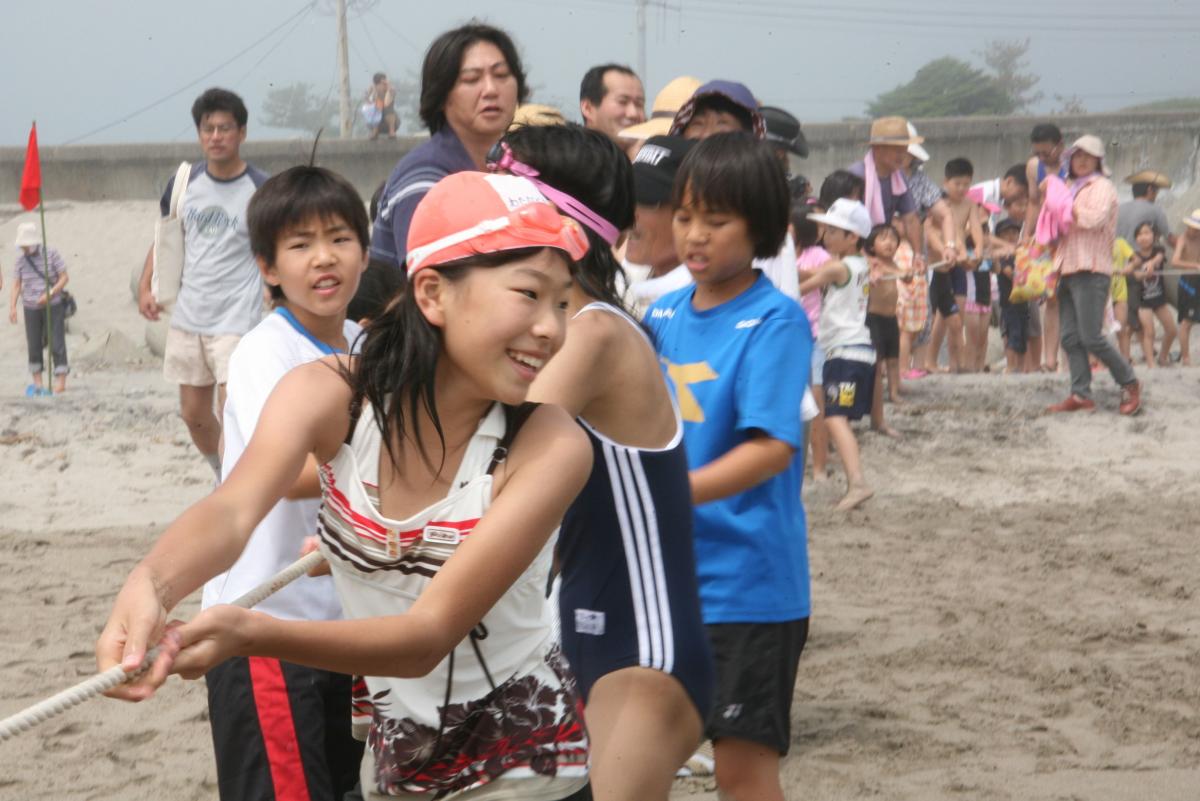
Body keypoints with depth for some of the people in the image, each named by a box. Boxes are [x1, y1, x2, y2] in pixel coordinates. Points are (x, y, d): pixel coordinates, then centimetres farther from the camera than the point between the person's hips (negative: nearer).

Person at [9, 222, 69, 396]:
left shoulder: (51, 254, -10)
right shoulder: (20, 260, -1)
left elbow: (64, 277, -8)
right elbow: (16, 285, -1)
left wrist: (50, 294, -22)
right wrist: (12, 307, -12)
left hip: (53, 305, -3)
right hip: (31, 308, 3)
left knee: (56, 343, -6)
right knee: (34, 345, 4)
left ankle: (61, 382, -4)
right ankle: (37, 384, 13)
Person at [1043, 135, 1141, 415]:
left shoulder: (1101, 187, -3)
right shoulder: (1070, 187, 22)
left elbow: (1095, 218, -21)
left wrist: (1066, 204, -12)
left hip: (1091, 271, -8)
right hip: (1068, 270, 8)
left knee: (1091, 337, -12)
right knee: (1070, 338, 2)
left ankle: (1129, 384, 3)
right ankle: (1080, 395, 3)